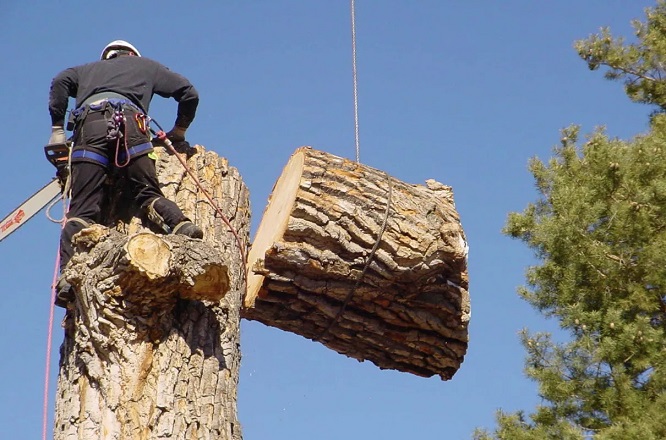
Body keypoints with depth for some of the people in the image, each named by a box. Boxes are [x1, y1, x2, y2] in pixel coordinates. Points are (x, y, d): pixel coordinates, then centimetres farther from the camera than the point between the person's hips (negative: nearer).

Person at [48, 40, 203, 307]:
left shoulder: (89, 69, 39)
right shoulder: (145, 66, 38)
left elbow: (61, 81, 17)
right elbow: (189, 93, 29)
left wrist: (57, 129, 17)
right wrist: (178, 132, 41)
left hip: (89, 123, 0)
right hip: (129, 121, 0)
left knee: (83, 208, -8)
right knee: (148, 193, -2)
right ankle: (182, 227, -32)